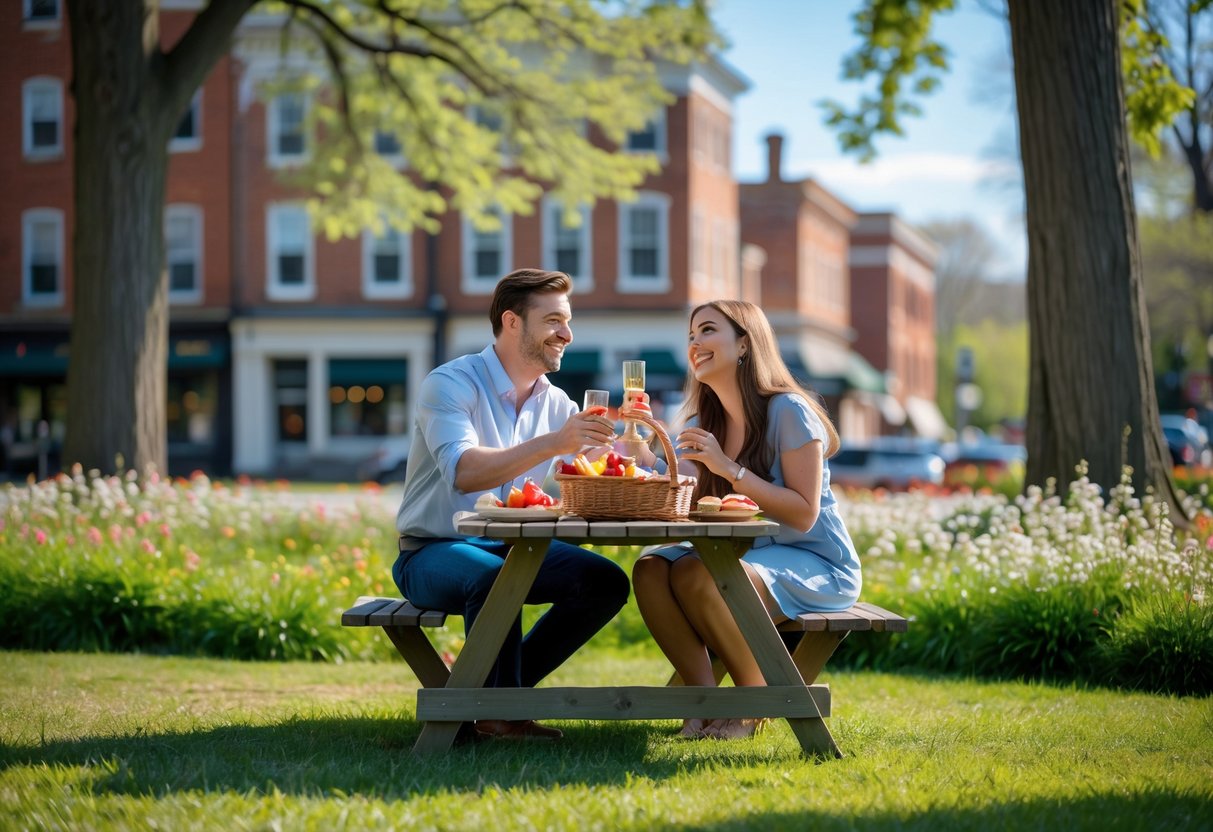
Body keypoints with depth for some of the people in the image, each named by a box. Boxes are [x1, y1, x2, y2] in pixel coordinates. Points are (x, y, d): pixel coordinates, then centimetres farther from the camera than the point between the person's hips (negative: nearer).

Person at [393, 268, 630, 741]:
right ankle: (500, 714, -19)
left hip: (512, 549, 7)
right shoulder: (451, 384, -15)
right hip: (433, 552, -7)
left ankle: (503, 686, -2)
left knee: (607, 582, -12)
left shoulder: (556, 403, 6)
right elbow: (463, 472, -33)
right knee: (493, 576, -38)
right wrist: (553, 443, -43)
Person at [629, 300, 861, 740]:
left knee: (695, 574, -30)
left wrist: (729, 468, -25)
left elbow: (804, 515, -19)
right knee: (650, 569, -18)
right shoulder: (702, 426, 8)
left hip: (815, 566, -7)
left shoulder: (788, 411, -13)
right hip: (745, 558, 7)